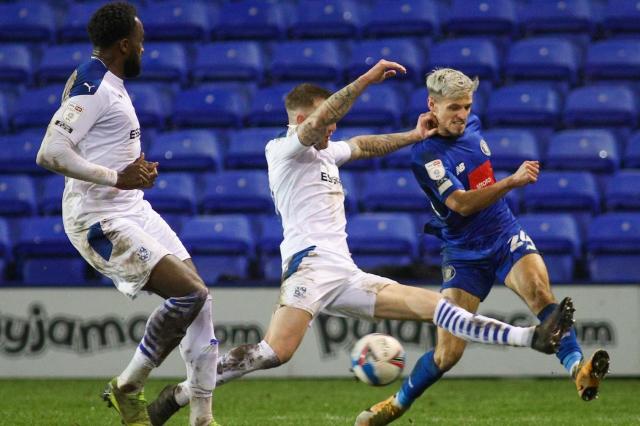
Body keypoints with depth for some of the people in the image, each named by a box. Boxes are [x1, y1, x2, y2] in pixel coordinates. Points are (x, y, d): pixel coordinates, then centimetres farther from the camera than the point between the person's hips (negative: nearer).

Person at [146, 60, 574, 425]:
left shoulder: (324, 153, 26)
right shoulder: (283, 149, 1)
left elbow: (361, 146, 42)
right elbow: (318, 121, -16)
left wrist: (414, 137, 32)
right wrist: (368, 79, -21)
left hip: (346, 275, 8)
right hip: (310, 264, -8)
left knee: (432, 305, -1)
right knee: (276, 351, -28)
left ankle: (532, 338, -6)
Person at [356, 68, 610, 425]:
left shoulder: (472, 125, 3)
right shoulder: (427, 154, -18)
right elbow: (461, 204, -30)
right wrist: (512, 182, -38)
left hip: (507, 236, 4)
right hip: (465, 254, -4)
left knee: (539, 289, -29)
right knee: (448, 354, -3)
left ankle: (579, 370, -44)